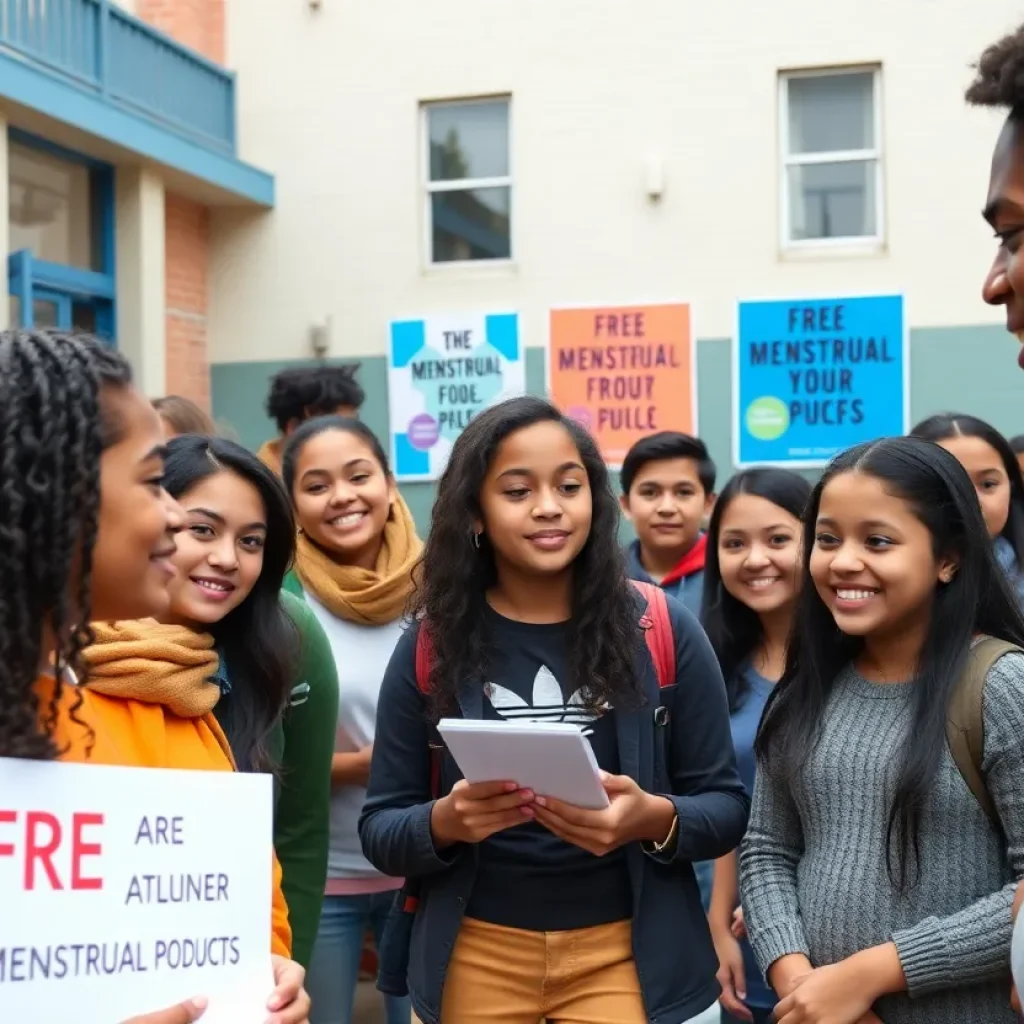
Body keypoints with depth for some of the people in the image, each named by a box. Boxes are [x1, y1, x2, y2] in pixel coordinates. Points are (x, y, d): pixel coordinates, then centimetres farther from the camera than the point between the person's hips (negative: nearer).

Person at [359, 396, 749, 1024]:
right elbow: (380, 831, 0)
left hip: (625, 953, -1)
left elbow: (726, 808, -1)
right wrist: (445, 821, -21)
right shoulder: (431, 644, -4)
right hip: (474, 956, 1)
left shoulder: (665, 631, -5)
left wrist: (655, 819, -21)